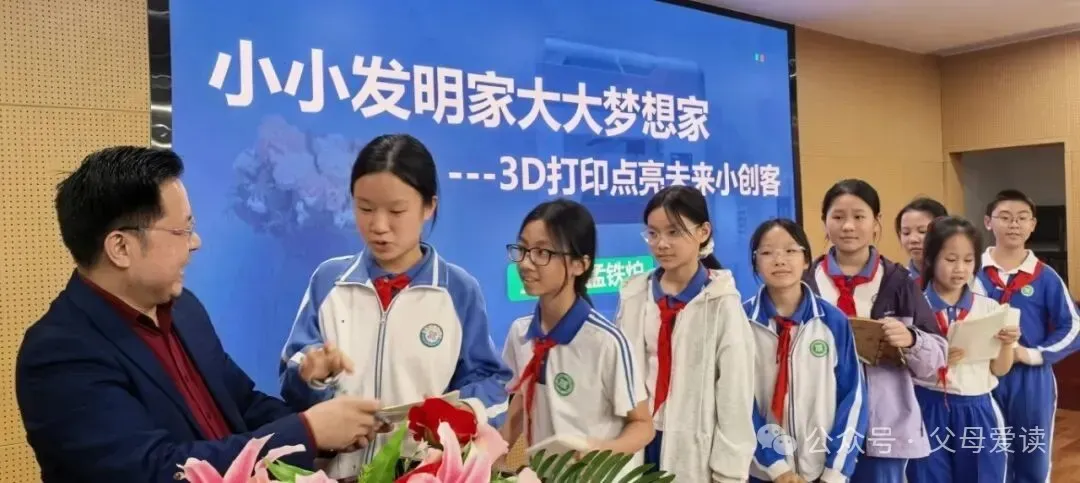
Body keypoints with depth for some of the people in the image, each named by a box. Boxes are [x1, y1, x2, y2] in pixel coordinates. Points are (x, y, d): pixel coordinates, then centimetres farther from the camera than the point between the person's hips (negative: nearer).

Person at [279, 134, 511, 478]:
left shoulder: (460, 290, 3)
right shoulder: (328, 279, 7)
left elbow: (490, 381, 6)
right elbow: (291, 384, 8)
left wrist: (460, 409, -12)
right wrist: (311, 374, -12)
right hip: (336, 468, 1)